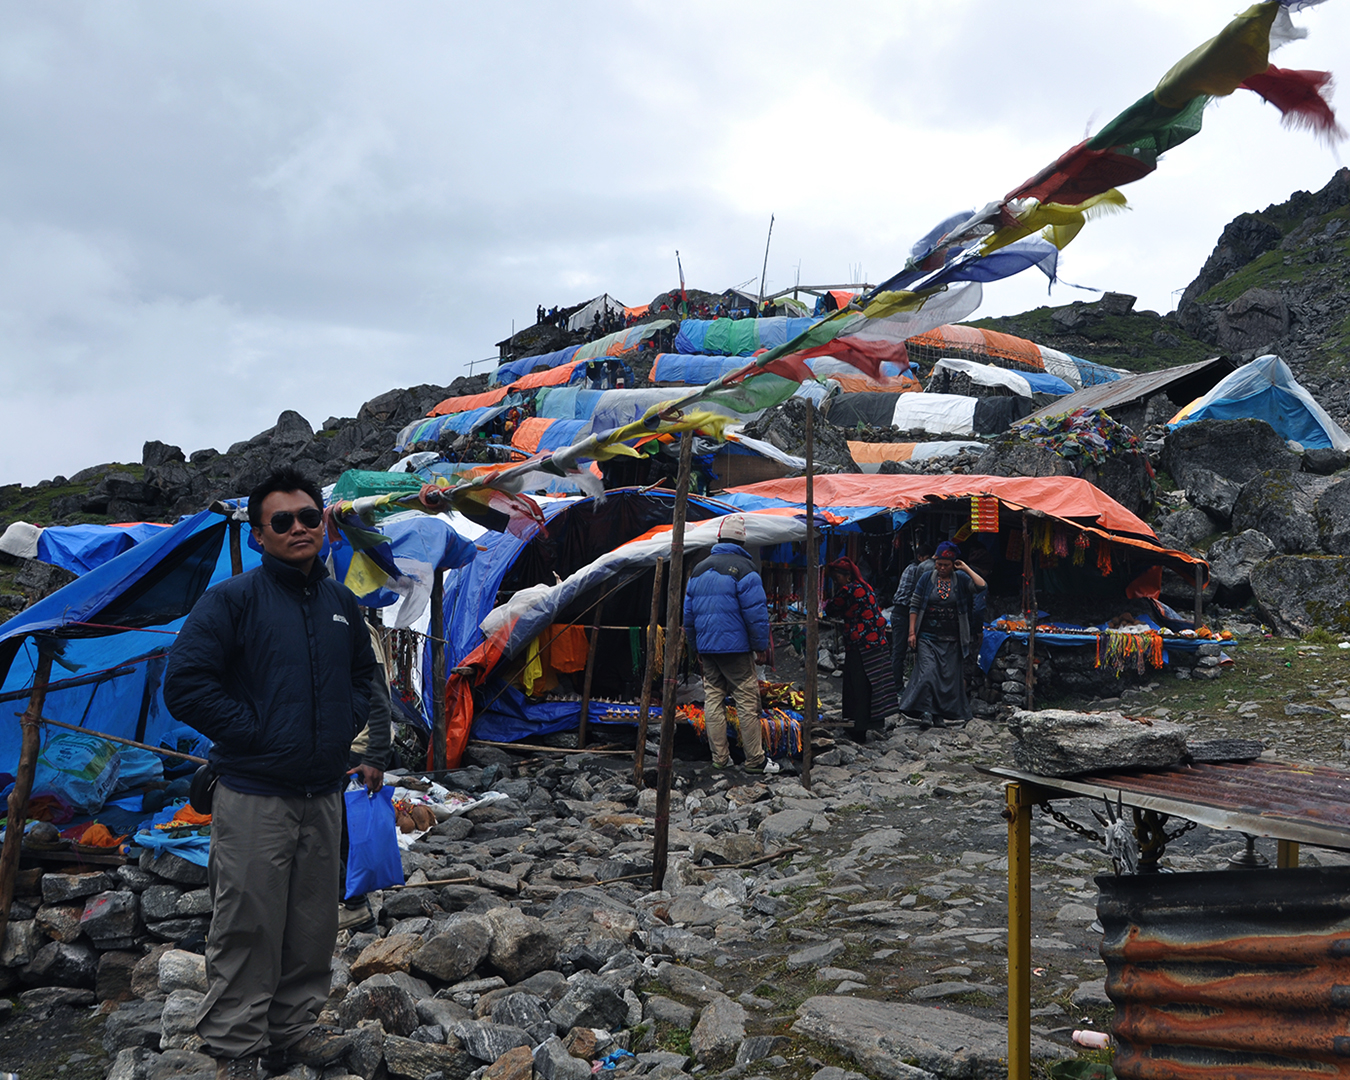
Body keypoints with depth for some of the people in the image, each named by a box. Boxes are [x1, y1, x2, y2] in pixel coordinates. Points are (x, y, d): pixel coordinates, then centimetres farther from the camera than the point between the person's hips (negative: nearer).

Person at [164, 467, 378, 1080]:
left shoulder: (342, 604, 10)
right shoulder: (234, 599, -8)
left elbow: (363, 675, 25)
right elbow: (184, 684, -14)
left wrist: (348, 728, 8)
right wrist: (252, 732, -13)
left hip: (324, 794, 6)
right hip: (255, 798, -5)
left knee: (313, 925, 15)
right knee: (247, 928, 2)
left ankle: (292, 1029, 32)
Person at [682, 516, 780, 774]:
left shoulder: (699, 569, 13)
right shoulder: (743, 568, -8)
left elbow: (688, 613, 17)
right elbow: (756, 612, -13)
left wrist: (695, 647, 24)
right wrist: (761, 646, -4)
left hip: (706, 647, 6)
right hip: (735, 647, -6)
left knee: (713, 700, 9)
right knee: (747, 701, -2)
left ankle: (720, 757, 10)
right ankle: (755, 760, 0)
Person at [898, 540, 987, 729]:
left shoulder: (961, 579, 4)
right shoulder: (927, 578, 2)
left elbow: (982, 586, -13)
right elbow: (914, 606, 3)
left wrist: (966, 569, -9)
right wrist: (912, 632, -2)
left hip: (951, 640, 1)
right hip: (927, 637, -1)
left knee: (949, 676, 4)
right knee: (927, 673, -13)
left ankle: (939, 714, 15)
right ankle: (926, 712, -7)